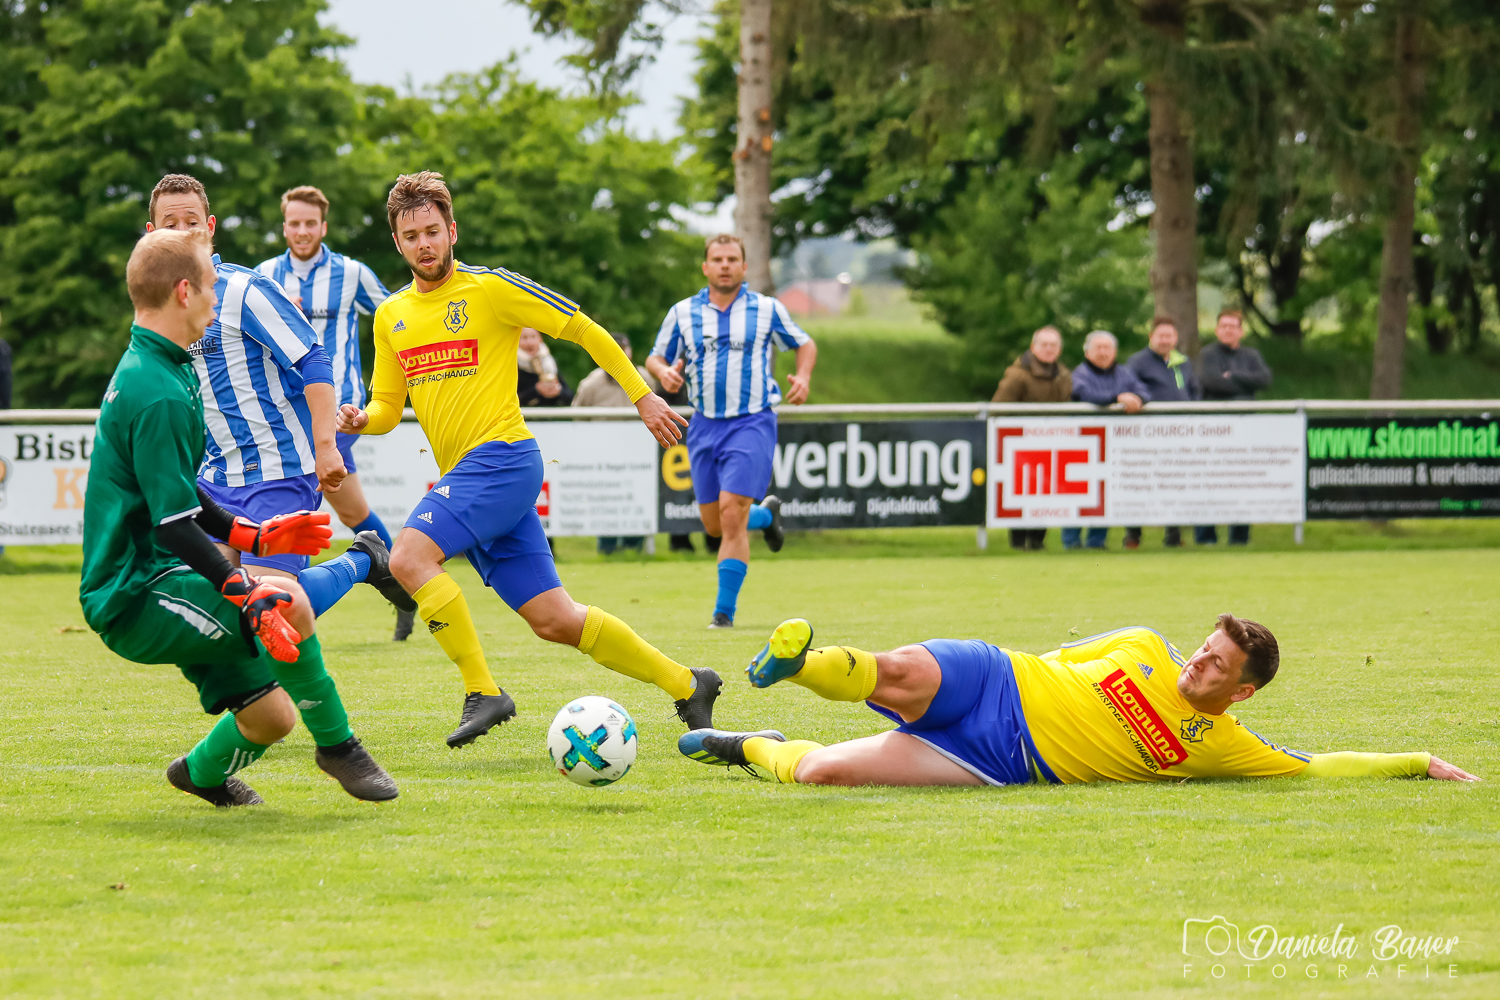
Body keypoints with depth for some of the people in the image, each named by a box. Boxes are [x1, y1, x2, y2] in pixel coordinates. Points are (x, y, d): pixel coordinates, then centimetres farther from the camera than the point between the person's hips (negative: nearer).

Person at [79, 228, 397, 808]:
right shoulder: (159, 395, -20)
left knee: (273, 715, 9)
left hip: (152, 587, 11)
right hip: (133, 601, -11)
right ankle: (335, 743, -11)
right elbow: (175, 526, -25)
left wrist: (255, 536, 26)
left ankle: (203, 773, 39)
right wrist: (250, 596, -32)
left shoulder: (144, 371, 15)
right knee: (285, 601, -30)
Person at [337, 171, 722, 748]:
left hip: (501, 457, -7)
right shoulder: (391, 317, 14)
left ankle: (483, 692, -17)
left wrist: (642, 397, 2)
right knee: (554, 620, 7)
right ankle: (686, 684, 20)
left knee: (409, 556, -25)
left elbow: (585, 332, 2)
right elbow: (388, 407, 20)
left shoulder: (491, 289, -5)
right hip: (460, 476, 7)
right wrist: (361, 420, -3)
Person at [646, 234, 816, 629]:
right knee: (715, 526, 8)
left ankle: (725, 611, -10)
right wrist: (665, 371, -9)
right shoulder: (682, 313, 6)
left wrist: (803, 377, -5)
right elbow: (655, 357, 14)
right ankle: (766, 515, 42)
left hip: (752, 423, -4)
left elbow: (805, 344, 15)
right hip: (704, 427, 4)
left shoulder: (768, 310, 2)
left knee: (732, 514, -16)